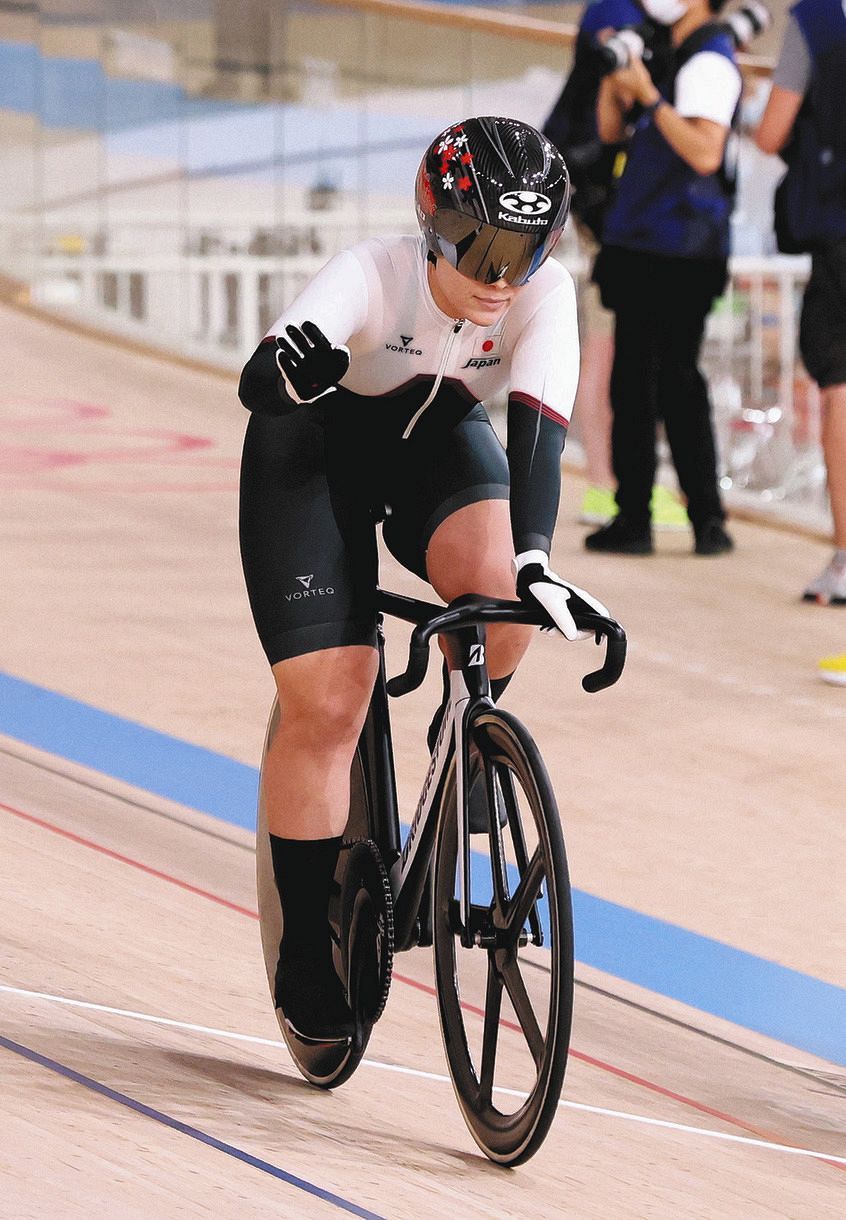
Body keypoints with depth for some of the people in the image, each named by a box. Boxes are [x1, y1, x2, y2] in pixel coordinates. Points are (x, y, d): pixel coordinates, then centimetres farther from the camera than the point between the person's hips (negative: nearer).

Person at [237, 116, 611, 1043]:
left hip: (439, 446, 2)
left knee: (499, 586, -32)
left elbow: (537, 429, -35)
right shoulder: (374, 275, -33)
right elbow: (254, 383, -44)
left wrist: (533, 557, -50)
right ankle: (306, 957, 4)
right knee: (326, 711, -10)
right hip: (315, 456, -2)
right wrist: (288, 373, -68)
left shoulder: (544, 294, -26)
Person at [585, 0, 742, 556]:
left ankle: (708, 519, -3)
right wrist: (614, 75, 6)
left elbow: (705, 152, -24)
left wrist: (648, 95, -21)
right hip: (643, 247, 10)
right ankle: (632, 520, 14)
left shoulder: (709, 62, -12)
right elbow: (612, 130, 23)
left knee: (676, 385, -7)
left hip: (678, 254, -10)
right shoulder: (673, 56, 19)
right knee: (631, 385, 11)